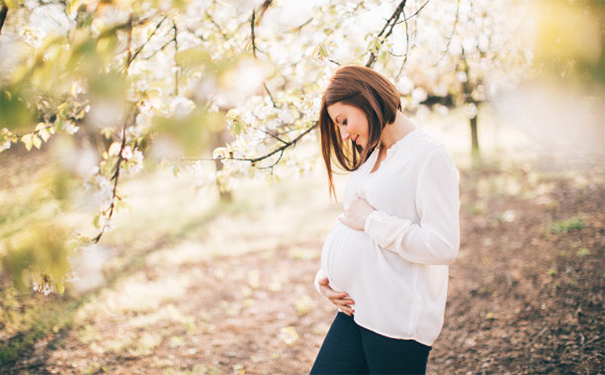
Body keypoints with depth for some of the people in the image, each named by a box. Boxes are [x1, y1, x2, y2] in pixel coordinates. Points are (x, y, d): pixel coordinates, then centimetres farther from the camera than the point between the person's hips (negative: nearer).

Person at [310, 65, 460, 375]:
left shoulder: (429, 156, -12)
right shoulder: (372, 157, 15)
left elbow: (443, 247, -21)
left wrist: (371, 221, -15)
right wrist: (325, 275, 5)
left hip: (398, 321, -8)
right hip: (357, 310, 8)